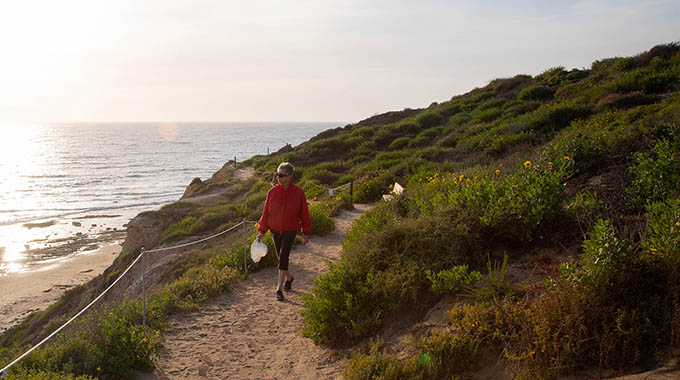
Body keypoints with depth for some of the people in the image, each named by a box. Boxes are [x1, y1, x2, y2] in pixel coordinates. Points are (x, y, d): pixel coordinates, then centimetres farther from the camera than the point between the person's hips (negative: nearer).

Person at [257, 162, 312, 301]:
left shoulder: (299, 193, -9)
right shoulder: (272, 192, -5)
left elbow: (304, 214, -1)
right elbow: (266, 212, 3)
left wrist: (306, 233, 2)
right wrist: (262, 231, 4)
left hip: (290, 230, -3)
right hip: (275, 230, 3)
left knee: (283, 257, -13)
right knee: (281, 257, 13)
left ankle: (279, 289, -9)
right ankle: (288, 278, 41)